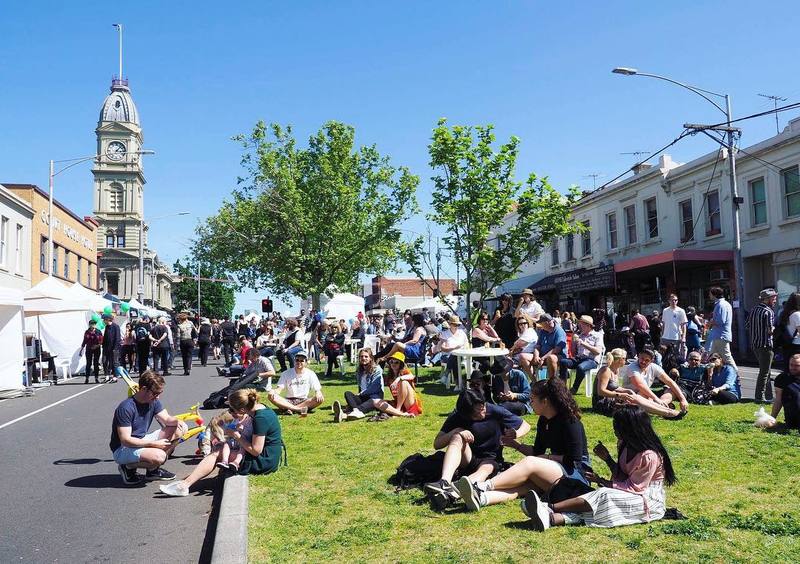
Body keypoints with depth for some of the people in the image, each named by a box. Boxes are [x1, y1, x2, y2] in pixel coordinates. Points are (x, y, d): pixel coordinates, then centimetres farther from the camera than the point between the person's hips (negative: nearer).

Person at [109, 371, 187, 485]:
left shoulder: (153, 401, 0)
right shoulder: (125, 408, -23)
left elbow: (166, 419, 3)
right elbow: (125, 440, -25)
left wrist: (177, 422, -22)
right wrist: (154, 444, -27)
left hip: (142, 441, 8)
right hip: (122, 449, -8)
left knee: (180, 429, -6)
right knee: (158, 456, -35)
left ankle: (154, 469, 0)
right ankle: (129, 467, -4)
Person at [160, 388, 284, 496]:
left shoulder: (261, 418, -24)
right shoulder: (260, 408, 4)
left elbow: (256, 451, -23)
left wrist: (236, 435, -12)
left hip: (264, 463, -10)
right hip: (269, 458, 10)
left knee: (216, 454, -7)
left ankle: (184, 485, -8)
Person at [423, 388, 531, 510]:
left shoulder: (496, 412, -10)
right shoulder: (456, 417, -7)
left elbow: (526, 425, -1)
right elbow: (437, 444, -8)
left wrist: (517, 434, -24)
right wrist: (456, 431, -25)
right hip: (466, 461, 1)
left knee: (485, 470, -37)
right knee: (457, 437, -28)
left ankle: (452, 494, -64)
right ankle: (444, 483, -50)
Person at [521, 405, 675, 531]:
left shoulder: (649, 456, -20)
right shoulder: (627, 445, 7)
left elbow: (634, 486, -18)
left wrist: (602, 481, -15)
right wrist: (607, 458, -3)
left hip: (648, 500, -7)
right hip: (629, 494, 7)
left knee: (603, 497, -29)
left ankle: (550, 507, -40)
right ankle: (551, 518, -47)